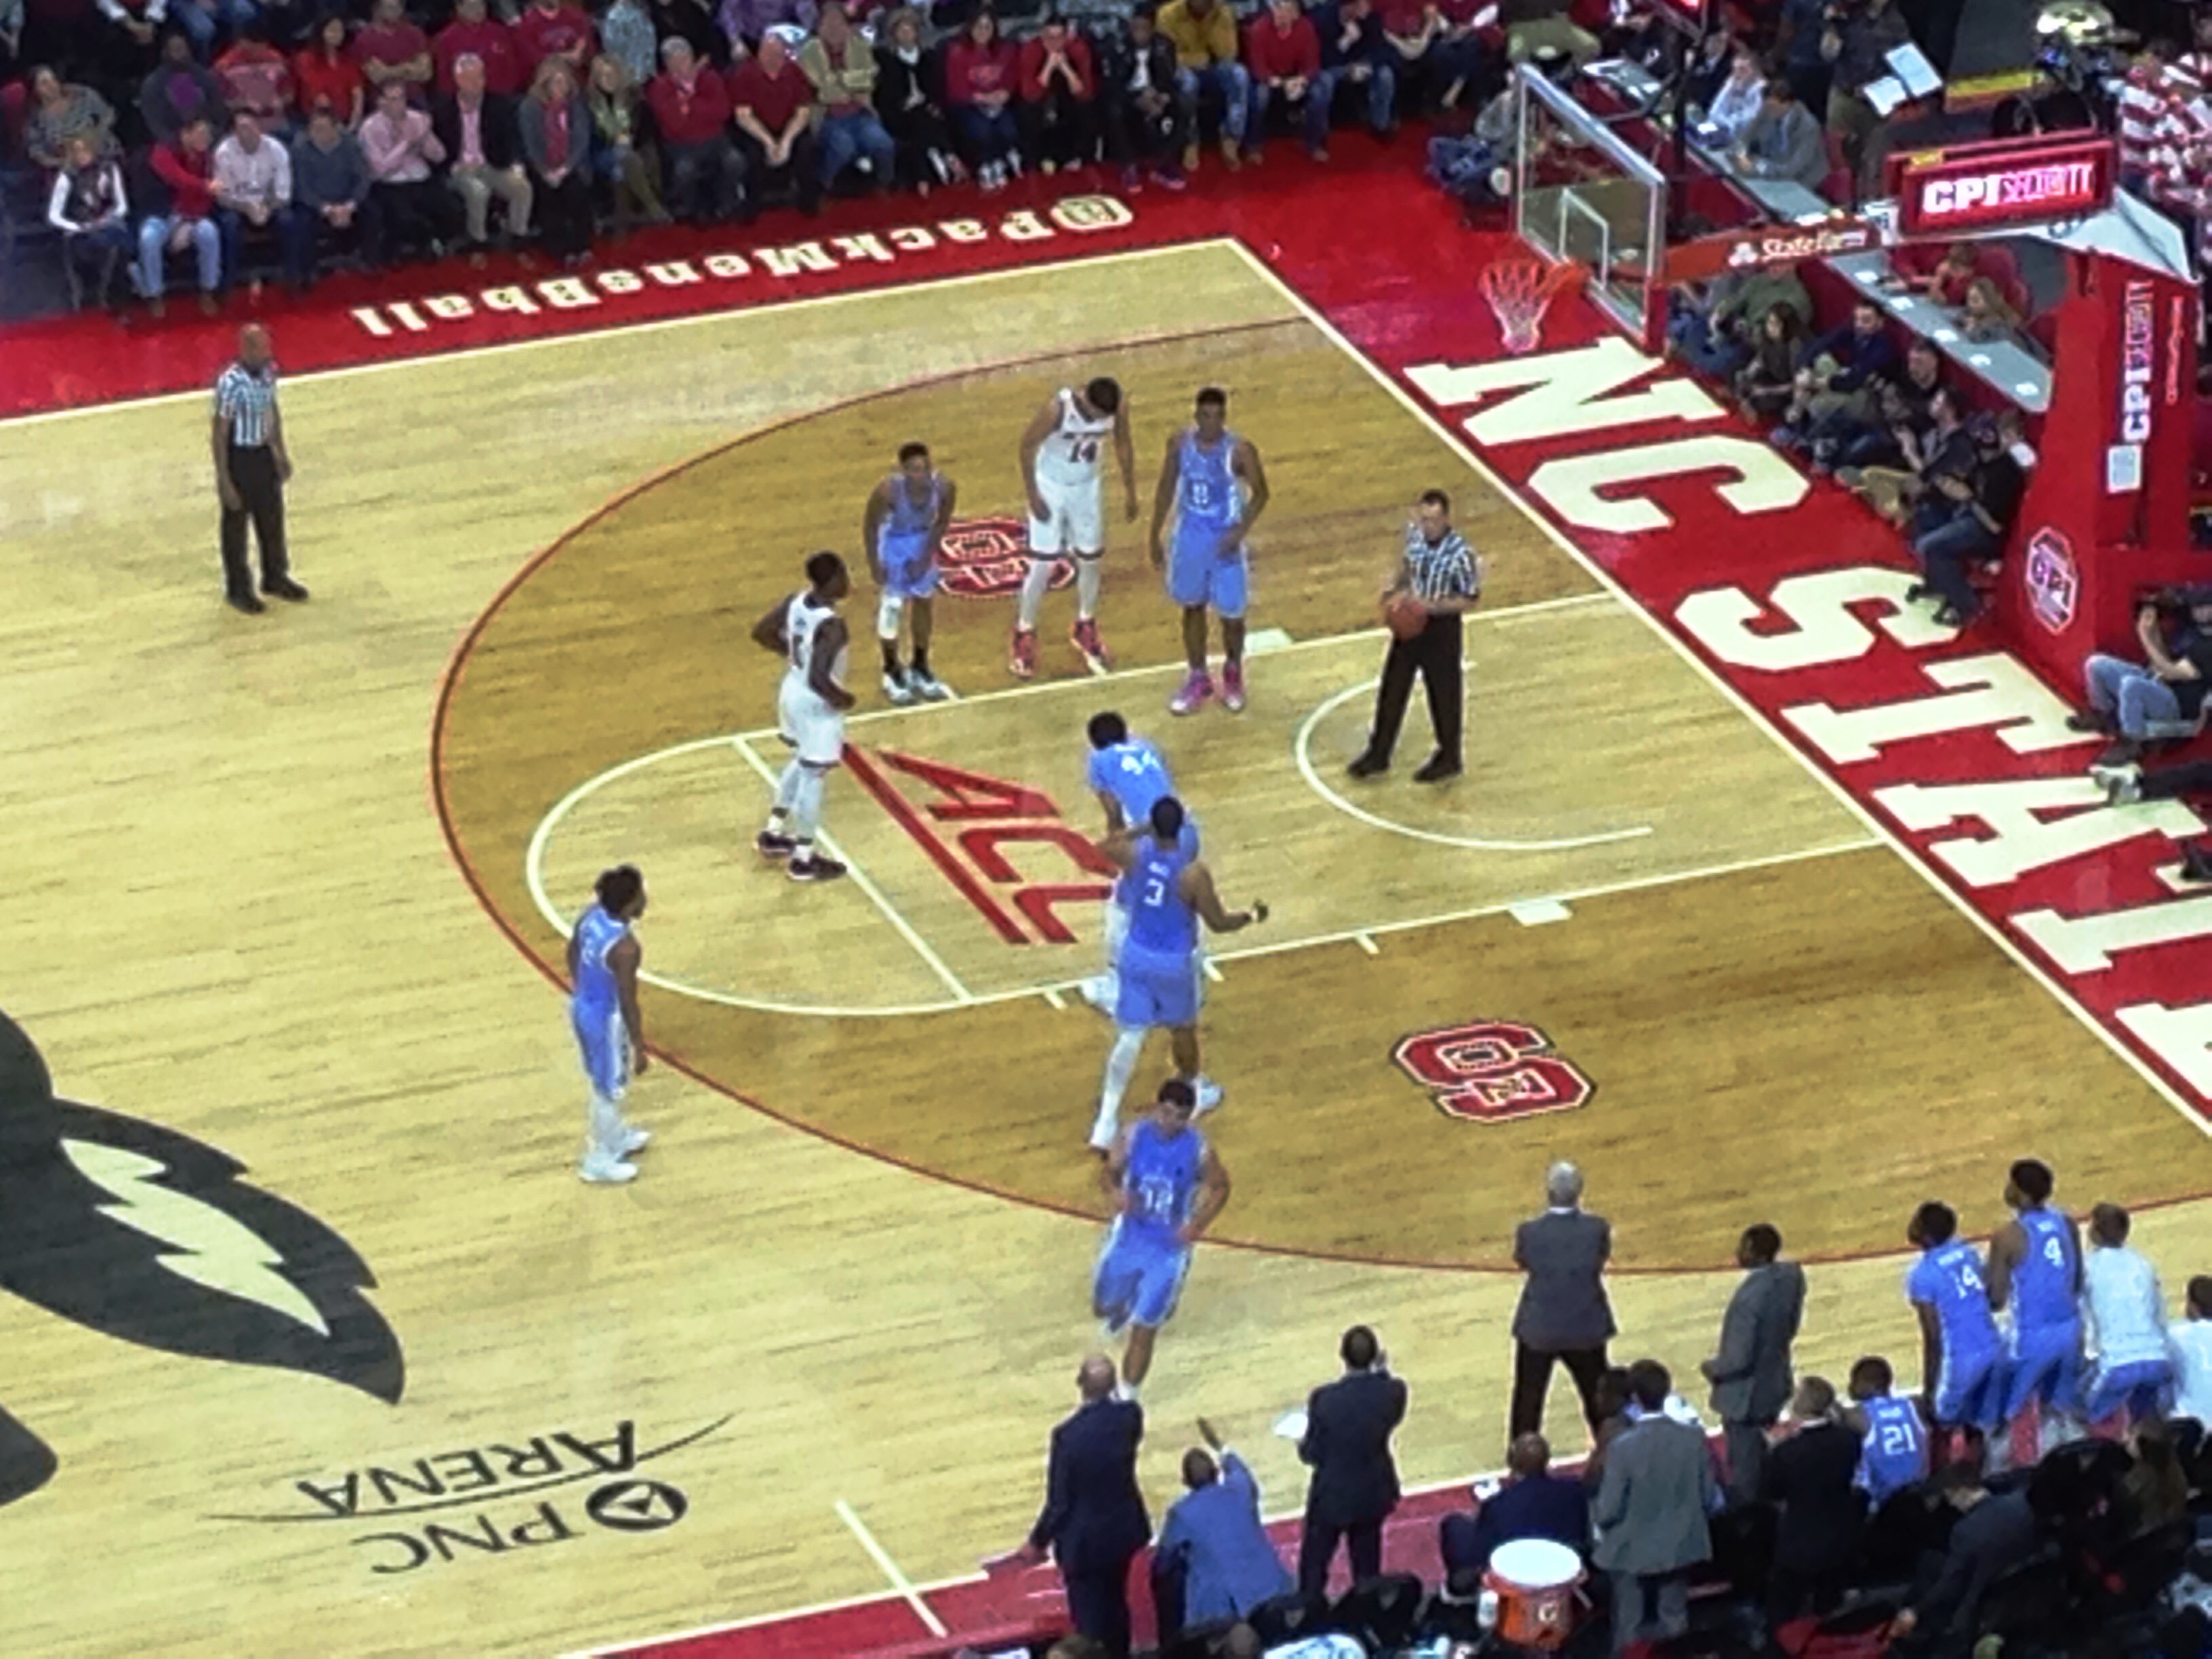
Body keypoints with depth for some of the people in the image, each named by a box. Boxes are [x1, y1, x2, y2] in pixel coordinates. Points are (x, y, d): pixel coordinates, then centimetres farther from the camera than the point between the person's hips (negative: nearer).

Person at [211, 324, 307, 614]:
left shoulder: (268, 372, -5)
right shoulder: (230, 384, -27)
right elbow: (220, 433, -21)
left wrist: (281, 453, 16)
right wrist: (223, 480, -19)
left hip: (263, 453, 7)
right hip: (239, 458, -7)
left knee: (272, 519, 21)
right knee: (236, 527, 11)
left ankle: (275, 577, 40)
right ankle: (238, 589, 27)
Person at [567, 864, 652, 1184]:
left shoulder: (591, 916, -9)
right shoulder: (625, 947, -33)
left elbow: (573, 951, 9)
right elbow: (628, 1002, -26)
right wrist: (640, 1048, -14)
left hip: (582, 1007, 8)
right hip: (606, 1017, -8)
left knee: (606, 1081, 30)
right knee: (608, 1090, 14)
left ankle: (617, 1137, 52)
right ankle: (598, 1162, 31)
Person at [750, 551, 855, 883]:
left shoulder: (796, 602, -8)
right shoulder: (832, 626, -32)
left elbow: (761, 633, 4)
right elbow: (819, 679, -37)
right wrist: (842, 699, -18)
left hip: (792, 691, 8)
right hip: (817, 705, -8)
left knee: (802, 764, 30)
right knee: (813, 778, 8)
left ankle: (774, 835, 42)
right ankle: (804, 860, 21)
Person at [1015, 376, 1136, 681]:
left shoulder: (1119, 408, -20)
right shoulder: (1058, 409, -32)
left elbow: (1123, 445, 0)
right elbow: (1028, 445, -18)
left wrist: (1130, 492, 6)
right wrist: (1033, 496, -16)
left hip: (1087, 487, 4)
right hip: (1052, 486, -4)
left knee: (1091, 560, 13)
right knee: (1042, 565, -4)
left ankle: (1085, 629, 35)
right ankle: (1024, 636, 13)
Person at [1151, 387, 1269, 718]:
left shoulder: (1240, 451, -20)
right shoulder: (1180, 443, -10)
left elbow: (1260, 493, -8)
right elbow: (1166, 489, 3)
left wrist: (1241, 531, -20)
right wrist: (1155, 537, 5)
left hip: (1225, 541, -3)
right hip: (1190, 538, 3)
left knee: (1231, 613, 8)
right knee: (1192, 606, 15)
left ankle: (1233, 672, 36)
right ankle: (1198, 679, 32)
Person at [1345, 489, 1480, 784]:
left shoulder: (1461, 554, -26)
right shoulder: (1415, 533, -9)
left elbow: (1470, 599, -17)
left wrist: (1433, 605, -27)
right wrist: (1396, 585, -5)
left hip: (1442, 628, -6)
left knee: (1444, 695, 12)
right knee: (1391, 689, 14)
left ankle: (1449, 759, 33)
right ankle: (1378, 754, 29)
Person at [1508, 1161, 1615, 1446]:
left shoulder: (1529, 1232, -18)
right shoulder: (1596, 1229, -16)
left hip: (1537, 1331, -1)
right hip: (1586, 1331, 1)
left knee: (1527, 1403, 12)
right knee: (1599, 1401, 18)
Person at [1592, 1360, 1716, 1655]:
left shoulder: (1623, 1449, -26)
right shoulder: (1694, 1438, -15)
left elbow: (1608, 1511, -17)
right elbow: (1708, 1498, -3)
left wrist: (1597, 1513, 6)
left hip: (1634, 1553, -3)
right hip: (1680, 1549, 3)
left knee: (1631, 1639, 14)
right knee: (1673, 1628, 20)